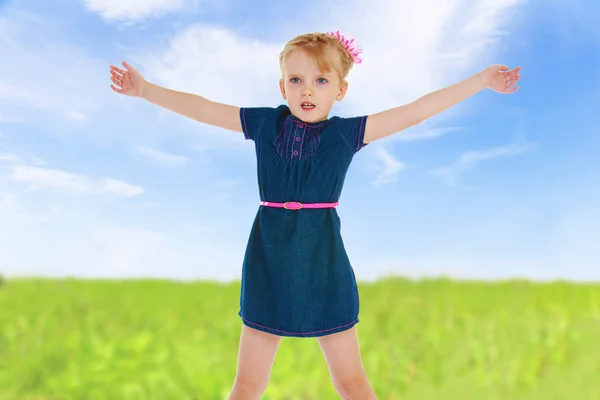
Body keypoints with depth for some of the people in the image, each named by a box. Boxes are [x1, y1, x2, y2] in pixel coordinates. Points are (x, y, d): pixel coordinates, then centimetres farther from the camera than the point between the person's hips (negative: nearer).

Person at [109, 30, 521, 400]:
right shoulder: (264, 123, 3)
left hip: (324, 264, -1)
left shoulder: (347, 132, -1)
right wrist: (145, 89, 12)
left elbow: (414, 112, -3)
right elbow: (203, 109, 9)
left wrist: (481, 81, -4)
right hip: (269, 265, 2)